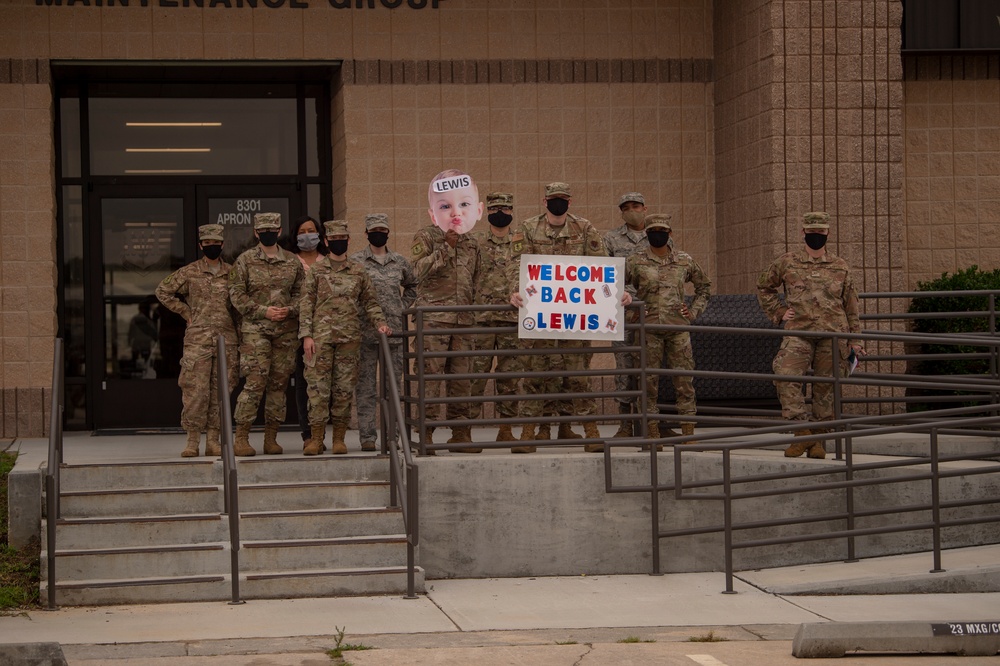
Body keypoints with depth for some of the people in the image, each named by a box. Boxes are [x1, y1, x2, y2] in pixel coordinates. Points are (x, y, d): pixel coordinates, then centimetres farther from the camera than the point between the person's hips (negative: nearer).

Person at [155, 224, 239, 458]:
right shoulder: (189, 273, 4)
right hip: (197, 339, -2)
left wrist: (236, 321, 9)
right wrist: (186, 312, 5)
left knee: (220, 390, 3)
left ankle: (213, 440, 7)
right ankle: (192, 441, -3)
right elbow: (163, 291, 11)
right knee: (195, 389, -7)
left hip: (226, 339, 2)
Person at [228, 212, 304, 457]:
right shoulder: (244, 261, 2)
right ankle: (241, 438, -7)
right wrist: (264, 311, -12)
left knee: (279, 383, 4)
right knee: (255, 381, -11)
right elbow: (236, 294, -2)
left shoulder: (292, 262, 11)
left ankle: (271, 438, 11)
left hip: (286, 331, 3)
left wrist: (289, 310, -7)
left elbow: (301, 293, 13)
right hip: (255, 329, -3)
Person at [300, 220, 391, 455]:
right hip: (321, 336, -2)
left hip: (349, 337, 2)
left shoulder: (359, 272, 11)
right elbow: (306, 305, 2)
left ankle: (339, 438, 9)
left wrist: (379, 323, -3)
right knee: (318, 386, -5)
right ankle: (316, 438, -2)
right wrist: (306, 335, -6)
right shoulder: (316, 271, 5)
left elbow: (370, 301, 15)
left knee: (344, 388, 2)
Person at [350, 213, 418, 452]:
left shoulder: (399, 261, 10)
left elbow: (412, 285, 26)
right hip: (365, 332, -3)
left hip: (394, 332, 3)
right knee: (365, 387, -1)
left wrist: (403, 306, 13)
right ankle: (367, 436, 2)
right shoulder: (355, 261, 0)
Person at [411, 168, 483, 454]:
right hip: (432, 319, -4)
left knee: (461, 377, 6)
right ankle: (425, 433, -5)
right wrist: (447, 248, -13)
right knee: (430, 374, -7)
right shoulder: (426, 238, 0)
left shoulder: (472, 245, 14)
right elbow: (419, 270, -13)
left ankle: (460, 433, 12)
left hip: (463, 321, 5)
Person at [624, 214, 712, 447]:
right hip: (649, 329, -1)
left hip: (678, 328, 1)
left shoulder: (684, 261, 10)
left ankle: (688, 434, 2)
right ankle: (652, 434, 4)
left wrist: (694, 311, 11)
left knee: (684, 380, -2)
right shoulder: (635, 262, 3)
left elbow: (704, 287, 22)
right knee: (649, 382, -1)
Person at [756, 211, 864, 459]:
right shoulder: (786, 263, 8)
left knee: (825, 387, 2)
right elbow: (763, 288, 22)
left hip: (832, 335, 1)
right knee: (785, 375, -22)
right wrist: (778, 313, 10)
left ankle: (819, 439, 12)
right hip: (798, 332, -1)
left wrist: (855, 340, 12)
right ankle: (802, 431, -18)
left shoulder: (840, 267, 12)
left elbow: (851, 306, 16)